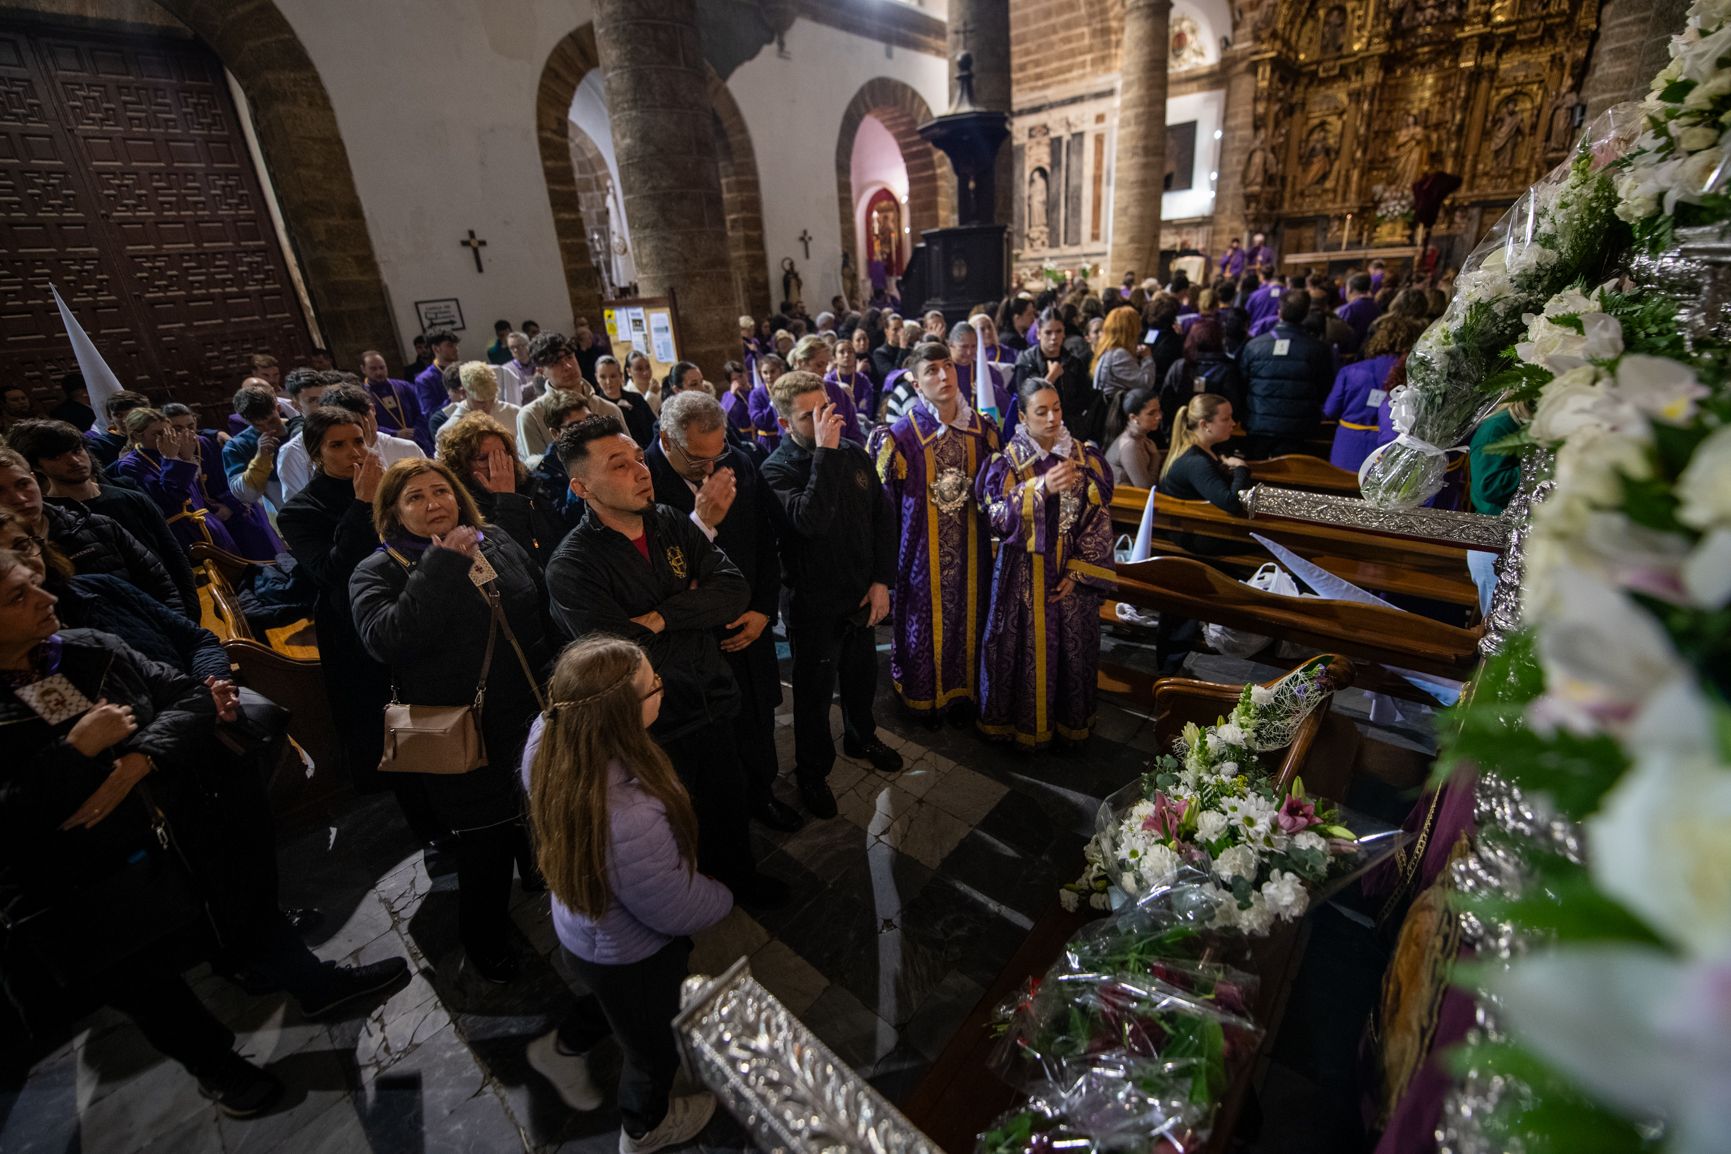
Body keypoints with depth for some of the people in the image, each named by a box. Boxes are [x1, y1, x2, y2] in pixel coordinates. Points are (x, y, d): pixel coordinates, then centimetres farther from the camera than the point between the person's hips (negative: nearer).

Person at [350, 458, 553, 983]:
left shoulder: (501, 547, 4)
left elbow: (546, 617, 8)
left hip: (532, 721, 4)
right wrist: (440, 565, -25)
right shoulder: (379, 571, -7)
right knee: (485, 842, 11)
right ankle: (485, 940, 40)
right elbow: (386, 640, -27)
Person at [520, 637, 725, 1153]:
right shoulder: (631, 820, -48)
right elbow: (678, 913, -27)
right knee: (656, 1046, 29)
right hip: (630, 955, -5)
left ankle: (564, 1047, 63)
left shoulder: (548, 737, -26)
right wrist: (722, 896, -8)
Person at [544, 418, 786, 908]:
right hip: (655, 730, -5)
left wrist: (662, 617, -24)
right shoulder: (571, 567, -20)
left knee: (731, 807, 25)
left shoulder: (672, 523, -4)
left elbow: (735, 590, -13)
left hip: (714, 707, 5)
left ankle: (739, 876, 54)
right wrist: (696, 611, -12)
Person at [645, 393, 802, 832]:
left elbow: (766, 540, 5)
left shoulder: (740, 463, -4)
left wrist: (764, 610, -1)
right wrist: (702, 522, -30)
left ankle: (760, 792, 47)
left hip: (748, 626, 5)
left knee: (758, 718, 21)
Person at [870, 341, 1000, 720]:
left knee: (969, 617, 18)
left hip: (971, 549, 4)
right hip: (924, 551, -4)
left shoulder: (982, 427, -1)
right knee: (926, 621, 11)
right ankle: (923, 696, 34)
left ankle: (967, 688, 41)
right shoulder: (902, 435, -15)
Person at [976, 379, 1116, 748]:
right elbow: (997, 514, -16)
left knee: (1071, 647, 11)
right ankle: (1022, 723, 25)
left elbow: (1099, 519, -1)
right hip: (1023, 573, -2)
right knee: (1025, 646, 6)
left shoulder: (1086, 458, 0)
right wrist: (1042, 487, -28)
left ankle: (1070, 722, 31)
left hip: (1070, 573, 2)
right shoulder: (1007, 461, -4)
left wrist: (1078, 571, -8)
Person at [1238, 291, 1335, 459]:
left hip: (1258, 426, 1)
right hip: (1295, 430, -1)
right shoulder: (1318, 349, -7)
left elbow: (1241, 385, 2)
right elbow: (1325, 390, 4)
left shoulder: (1254, 345, -8)